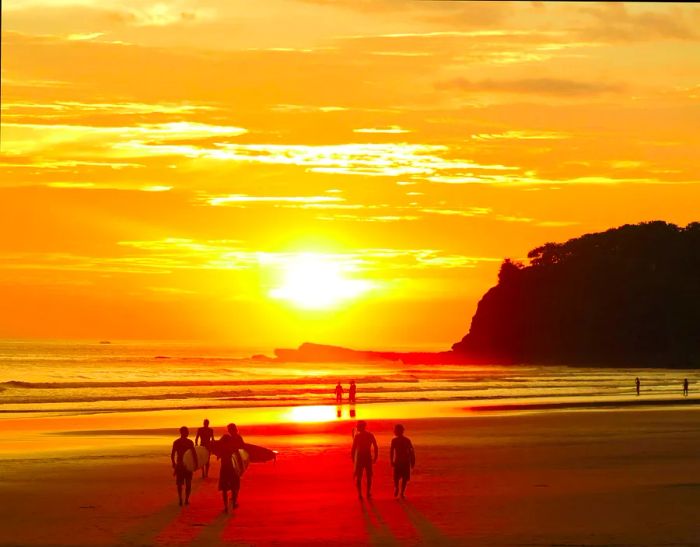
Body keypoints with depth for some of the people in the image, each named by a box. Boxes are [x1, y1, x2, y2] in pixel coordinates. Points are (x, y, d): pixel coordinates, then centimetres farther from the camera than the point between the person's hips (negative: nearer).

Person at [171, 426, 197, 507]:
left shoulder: (176, 442, -2)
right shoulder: (190, 442, -8)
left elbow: (172, 455, -3)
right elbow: (194, 454, -14)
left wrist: (174, 464, 10)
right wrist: (196, 464, -3)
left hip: (179, 465, 2)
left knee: (179, 483, 13)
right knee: (188, 483, 11)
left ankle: (180, 500, 4)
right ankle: (186, 500, 8)